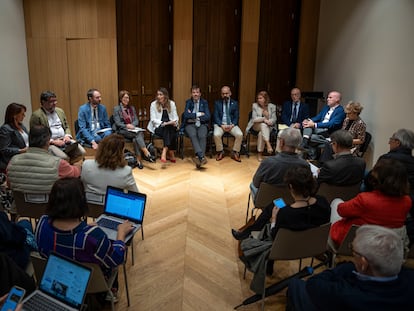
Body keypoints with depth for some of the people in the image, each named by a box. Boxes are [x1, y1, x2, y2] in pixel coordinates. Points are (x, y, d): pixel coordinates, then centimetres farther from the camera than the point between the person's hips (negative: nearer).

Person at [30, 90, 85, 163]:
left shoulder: (60, 111, 16)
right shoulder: (36, 115, -4)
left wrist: (67, 136, 0)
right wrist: (53, 141, -16)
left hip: (64, 140, 6)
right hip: (49, 143, -6)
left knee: (82, 152, -19)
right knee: (64, 158, -33)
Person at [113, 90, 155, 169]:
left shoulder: (132, 108, 21)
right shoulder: (116, 109, 5)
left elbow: (136, 120, 13)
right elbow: (117, 123, -4)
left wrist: (132, 125, -9)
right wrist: (126, 125, -22)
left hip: (133, 129, 4)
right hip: (122, 130, -4)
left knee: (136, 138, -33)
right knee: (139, 134, -33)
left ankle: (138, 160, -36)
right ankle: (147, 154, -42)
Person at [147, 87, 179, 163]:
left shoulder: (172, 103, 9)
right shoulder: (153, 104, 2)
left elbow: (175, 117, 9)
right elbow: (153, 119, -5)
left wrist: (174, 121, -14)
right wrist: (163, 123, -19)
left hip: (170, 126, 2)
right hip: (158, 127, -2)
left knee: (172, 131, -33)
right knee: (167, 128, -34)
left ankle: (164, 152, -39)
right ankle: (171, 153, -35)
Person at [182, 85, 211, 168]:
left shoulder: (204, 102, 11)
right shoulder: (188, 102, 11)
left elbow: (207, 117, -1)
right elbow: (186, 115, -5)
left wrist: (193, 117, -5)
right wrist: (198, 114, -7)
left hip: (202, 124, 1)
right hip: (190, 125, -1)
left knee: (202, 136, -33)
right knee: (193, 135, -34)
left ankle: (198, 157, -44)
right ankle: (202, 156, -49)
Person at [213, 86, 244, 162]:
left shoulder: (235, 103, 10)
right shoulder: (217, 103, 8)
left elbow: (236, 117, 5)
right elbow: (216, 116, 0)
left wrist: (232, 125, -15)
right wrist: (222, 125, -17)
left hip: (232, 124, 1)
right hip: (220, 124, -1)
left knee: (240, 134, -27)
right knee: (216, 134, -32)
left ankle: (235, 153, -9)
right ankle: (220, 152, -8)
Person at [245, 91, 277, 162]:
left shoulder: (272, 106, 3)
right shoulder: (255, 105, 1)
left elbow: (274, 119, 1)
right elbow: (254, 119, -7)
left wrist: (268, 121, -20)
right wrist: (264, 119, -23)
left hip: (268, 127, 0)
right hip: (256, 126, 0)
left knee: (261, 133, -33)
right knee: (263, 125, -36)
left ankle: (260, 153, -23)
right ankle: (268, 144, -47)